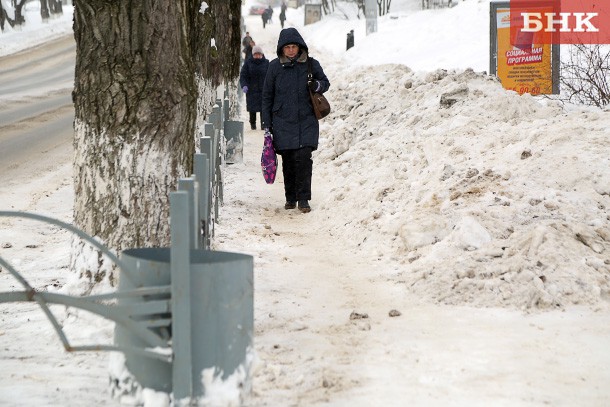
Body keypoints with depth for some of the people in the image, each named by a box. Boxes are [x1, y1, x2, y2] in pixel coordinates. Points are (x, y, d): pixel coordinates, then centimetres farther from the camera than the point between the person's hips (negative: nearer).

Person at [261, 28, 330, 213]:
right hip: (283, 122, 1)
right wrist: (266, 123, 5)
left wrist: (318, 85, -11)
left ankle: (303, 198, -3)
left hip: (306, 121, -1)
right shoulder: (274, 66, 1)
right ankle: (290, 198, 19)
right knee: (288, 161, 5)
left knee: (303, 158, -12)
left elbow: (325, 83, 15)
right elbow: (267, 96, 7)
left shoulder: (311, 64, 0)